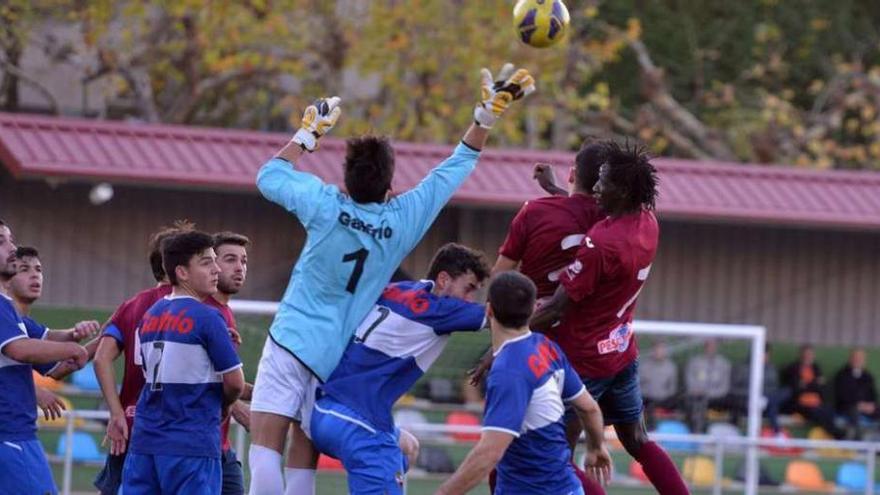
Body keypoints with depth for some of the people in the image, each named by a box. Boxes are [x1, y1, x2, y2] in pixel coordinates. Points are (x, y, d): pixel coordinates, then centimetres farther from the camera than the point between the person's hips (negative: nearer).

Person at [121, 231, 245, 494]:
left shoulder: (150, 315, 13)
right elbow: (234, 383, -8)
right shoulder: (207, 317, -9)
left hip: (144, 440, 7)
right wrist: (222, 407, 13)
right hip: (192, 443, -7)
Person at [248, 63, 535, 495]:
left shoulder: (326, 204, -6)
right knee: (304, 458, 9)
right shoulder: (404, 218, -1)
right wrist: (487, 115, 13)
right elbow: (457, 166, 10)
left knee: (265, 440, -11)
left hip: (292, 338, -3)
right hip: (335, 355, 4)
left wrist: (308, 134, 21)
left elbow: (270, 177, 12)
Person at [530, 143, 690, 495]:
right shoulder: (647, 225, -3)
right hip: (623, 352, 8)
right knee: (639, 443, 21)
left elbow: (555, 310, -23)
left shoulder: (600, 243, -27)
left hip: (584, 360, -8)